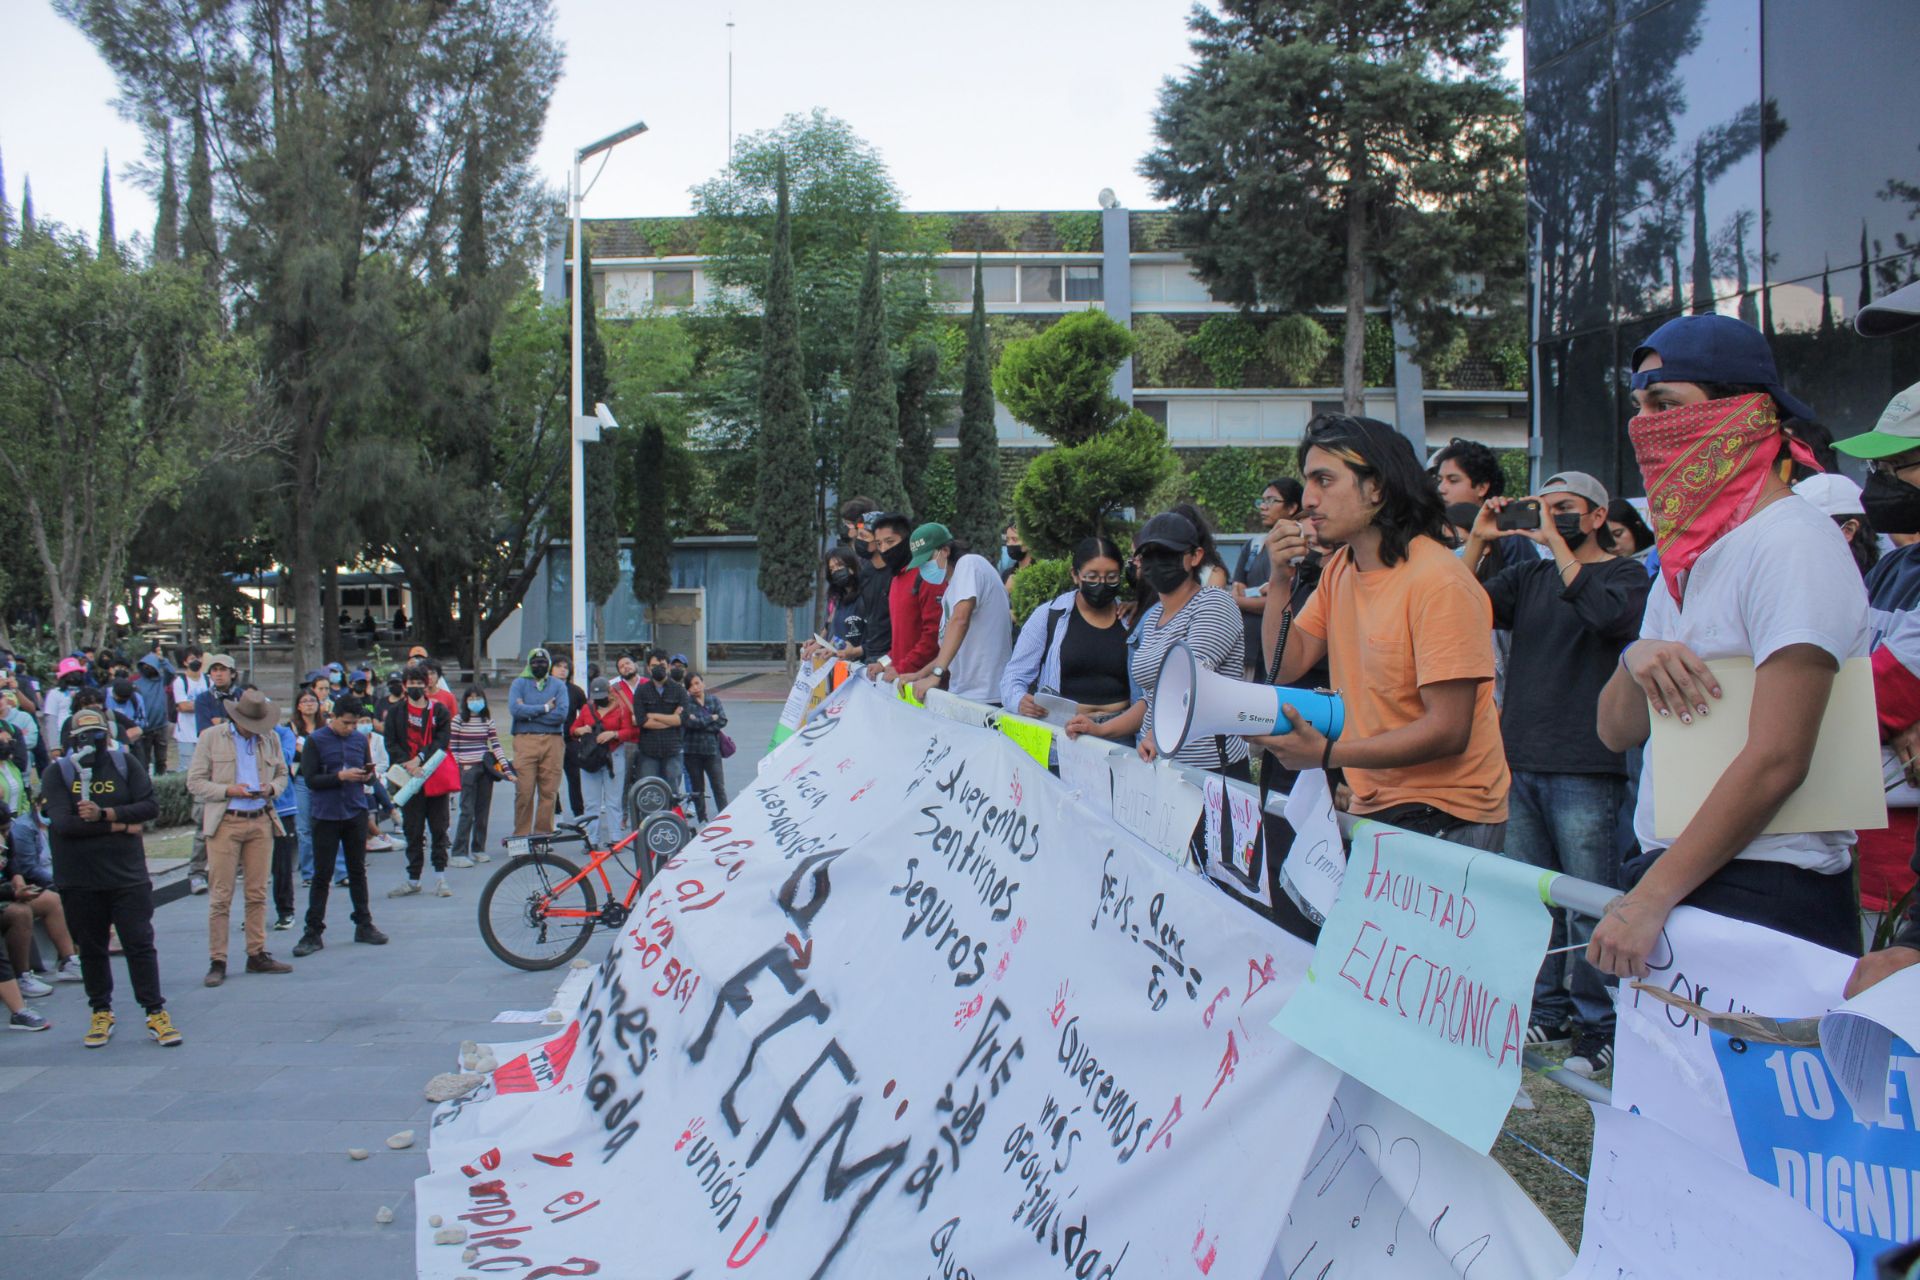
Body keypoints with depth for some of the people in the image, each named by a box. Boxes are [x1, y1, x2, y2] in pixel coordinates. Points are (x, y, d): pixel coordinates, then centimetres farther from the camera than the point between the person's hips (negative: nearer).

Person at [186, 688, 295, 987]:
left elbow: (282, 774, 20)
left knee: (258, 893, 7)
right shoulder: (211, 737, 0)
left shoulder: (270, 739, 10)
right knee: (221, 896, -3)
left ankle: (257, 955, 16)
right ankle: (217, 962, 2)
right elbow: (195, 781, -1)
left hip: (261, 822, 3)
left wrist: (272, 788, -2)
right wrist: (228, 790, -15)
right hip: (225, 823, -3)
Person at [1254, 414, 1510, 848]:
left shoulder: (1439, 582, -18)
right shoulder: (1338, 569, 8)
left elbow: (1449, 731, -21)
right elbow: (1287, 667, 8)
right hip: (1370, 808, 7)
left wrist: (1328, 754, -28)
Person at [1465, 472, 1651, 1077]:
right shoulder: (1528, 576, 15)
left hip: (1584, 771, -5)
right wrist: (1477, 541, -4)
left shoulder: (1627, 576, 1)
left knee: (1588, 905, -1)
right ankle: (1547, 1010, 22)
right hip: (1519, 761, 5)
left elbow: (1606, 613, -21)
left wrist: (1556, 541, -16)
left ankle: (1597, 1026, 8)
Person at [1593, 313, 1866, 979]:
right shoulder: (1689, 555, 12)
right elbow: (1617, 731, 12)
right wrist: (1635, 660, -10)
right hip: (1674, 880, 7)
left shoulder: (1792, 542, -14)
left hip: (1768, 895, -7)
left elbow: (1776, 761, -20)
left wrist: (1650, 899, -19)